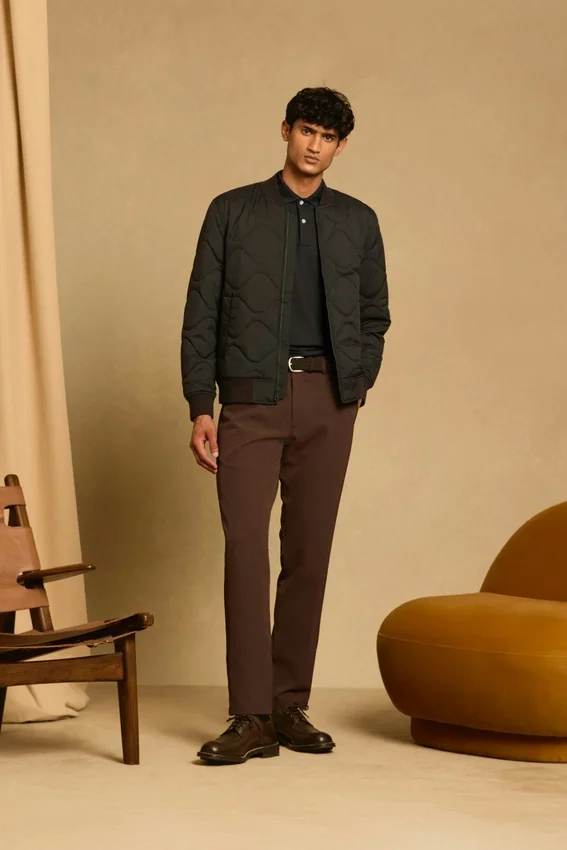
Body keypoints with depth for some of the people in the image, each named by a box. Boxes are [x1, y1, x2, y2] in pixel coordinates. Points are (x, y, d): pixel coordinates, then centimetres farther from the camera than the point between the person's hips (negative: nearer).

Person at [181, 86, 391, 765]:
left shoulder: (358, 222, 13)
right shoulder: (233, 212, 7)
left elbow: (374, 314, 21)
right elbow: (201, 316, 4)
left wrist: (359, 384, 6)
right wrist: (200, 408, -4)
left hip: (328, 401, 2)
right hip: (252, 397, -2)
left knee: (309, 551, 2)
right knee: (245, 545, -11)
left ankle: (290, 706, 10)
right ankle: (251, 717, -11)